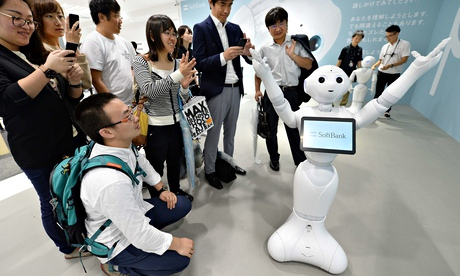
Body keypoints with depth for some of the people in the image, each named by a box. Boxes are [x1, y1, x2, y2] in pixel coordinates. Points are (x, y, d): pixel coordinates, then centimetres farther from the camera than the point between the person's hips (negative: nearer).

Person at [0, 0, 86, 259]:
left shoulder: (37, 56, 11)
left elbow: (73, 99, 10)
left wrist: (74, 80, -10)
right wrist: (47, 69, -24)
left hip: (70, 143, 6)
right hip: (39, 153, -6)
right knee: (54, 203, 13)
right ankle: (70, 248, 35)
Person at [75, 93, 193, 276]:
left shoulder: (121, 144, -17)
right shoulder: (111, 181, -41)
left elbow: (142, 163, 8)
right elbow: (140, 236, -30)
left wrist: (162, 189, 6)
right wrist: (177, 244, -16)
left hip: (132, 214, 7)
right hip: (117, 242, -7)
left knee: (183, 205, 6)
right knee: (180, 259, -3)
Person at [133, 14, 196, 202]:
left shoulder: (177, 63, 5)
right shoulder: (141, 62, -7)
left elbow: (183, 99, 9)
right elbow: (149, 91, -23)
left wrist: (184, 86, -13)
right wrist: (178, 75, -29)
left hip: (176, 123, 5)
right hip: (155, 127, -4)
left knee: (175, 163, 21)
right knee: (156, 168, 11)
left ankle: (176, 191, 45)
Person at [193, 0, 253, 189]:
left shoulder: (235, 29, 11)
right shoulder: (201, 28, -4)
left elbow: (249, 60, 7)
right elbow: (199, 64, -13)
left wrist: (247, 52, -15)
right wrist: (223, 56, -26)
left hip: (235, 88, 6)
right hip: (216, 90, -5)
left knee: (230, 131, 16)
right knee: (213, 132, 4)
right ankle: (209, 170, 21)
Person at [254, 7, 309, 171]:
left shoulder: (297, 43, 2)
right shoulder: (265, 49, 3)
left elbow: (309, 65, -2)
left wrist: (292, 54, -11)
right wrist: (257, 90, 5)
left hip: (291, 93, -1)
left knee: (293, 128, 8)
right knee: (270, 128, 10)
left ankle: (300, 161, 24)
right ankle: (274, 158, 31)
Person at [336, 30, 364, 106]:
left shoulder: (360, 50, 4)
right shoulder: (345, 49, -7)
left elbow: (359, 62, 8)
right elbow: (339, 60, -6)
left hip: (351, 74, 4)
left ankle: (343, 105, 19)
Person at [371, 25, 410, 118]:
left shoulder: (405, 44, -6)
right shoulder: (385, 46, 7)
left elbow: (404, 59, -13)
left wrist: (390, 66, -25)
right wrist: (374, 65, -8)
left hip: (394, 74, -3)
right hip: (381, 73, 3)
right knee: (378, 93, 2)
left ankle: (387, 111, 21)